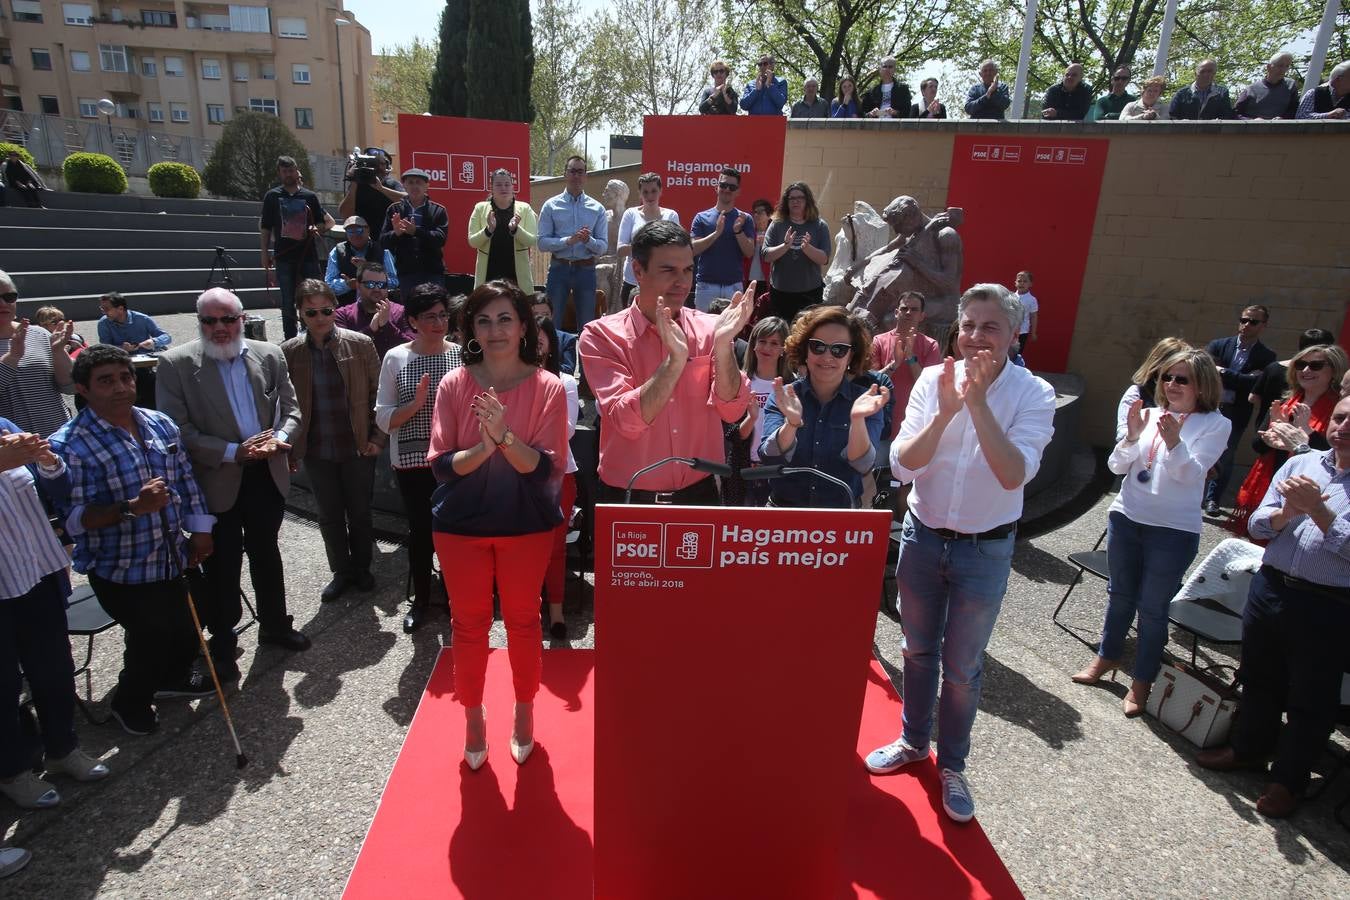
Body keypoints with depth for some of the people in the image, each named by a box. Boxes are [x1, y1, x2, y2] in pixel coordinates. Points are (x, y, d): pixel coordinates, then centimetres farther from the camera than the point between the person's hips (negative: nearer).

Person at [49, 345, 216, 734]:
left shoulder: (161, 424, 1)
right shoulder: (70, 445, -17)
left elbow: (186, 480, 10)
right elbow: (74, 519, -21)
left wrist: (200, 529, 7)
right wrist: (133, 508, -34)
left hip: (171, 560, 6)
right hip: (120, 571, -6)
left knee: (185, 632, 18)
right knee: (153, 637, 1)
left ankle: (172, 676, 50)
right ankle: (130, 702, 32)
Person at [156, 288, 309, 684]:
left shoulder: (269, 355, 2)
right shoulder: (176, 364, -9)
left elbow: (291, 410, 6)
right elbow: (178, 430, -12)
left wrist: (279, 438, -15)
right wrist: (233, 452, -21)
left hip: (267, 475, 3)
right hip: (217, 482, -3)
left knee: (266, 554, 19)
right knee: (222, 566, 9)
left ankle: (275, 625, 38)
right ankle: (222, 643, 28)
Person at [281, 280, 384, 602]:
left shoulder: (361, 344, -6)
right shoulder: (289, 352, -2)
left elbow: (378, 394, -2)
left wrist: (377, 437, -6)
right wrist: (290, 448, 0)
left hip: (358, 447, -1)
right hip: (316, 451, 2)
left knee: (360, 513, 11)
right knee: (330, 516, 13)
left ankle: (361, 568, 32)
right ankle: (341, 572, 31)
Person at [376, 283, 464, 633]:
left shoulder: (461, 355, -1)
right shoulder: (395, 358, -2)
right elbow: (384, 418, -3)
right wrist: (416, 404, -18)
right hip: (412, 462, 0)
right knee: (419, 530, 11)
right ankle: (420, 600, 31)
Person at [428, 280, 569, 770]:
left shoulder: (547, 387, -9)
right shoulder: (454, 385, -4)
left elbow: (546, 467, -13)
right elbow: (441, 464, -7)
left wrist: (506, 436, -30)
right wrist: (483, 448, -25)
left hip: (527, 525, -1)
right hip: (461, 525, 1)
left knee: (522, 620, 13)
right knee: (469, 624, 13)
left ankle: (524, 713, 36)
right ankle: (473, 717, 35)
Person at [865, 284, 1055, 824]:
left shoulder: (1033, 394, -11)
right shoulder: (933, 380, -7)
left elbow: (1014, 474, -25)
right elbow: (902, 465, -14)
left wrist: (977, 401, -29)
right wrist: (946, 410, -26)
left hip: (985, 549, -2)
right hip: (922, 536, 2)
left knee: (962, 666, 11)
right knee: (918, 650, 19)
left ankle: (951, 765, 33)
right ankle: (913, 740, 41)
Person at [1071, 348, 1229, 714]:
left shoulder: (1215, 424, -7)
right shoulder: (1150, 414, 1)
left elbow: (1192, 473, -17)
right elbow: (1117, 466, -1)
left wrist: (1174, 442, -34)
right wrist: (1131, 436, -19)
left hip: (1174, 530, -3)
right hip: (1126, 518, 4)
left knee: (1152, 607, 5)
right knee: (1120, 594, 19)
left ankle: (1142, 681, 22)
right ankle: (1108, 656, 38)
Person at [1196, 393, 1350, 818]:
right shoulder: (1301, 463, 5)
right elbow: (1257, 525, 3)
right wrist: (1287, 512, -16)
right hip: (1270, 588, 4)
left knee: (1311, 699, 11)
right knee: (1259, 679, 21)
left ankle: (1287, 780, 29)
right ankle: (1248, 748, 42)